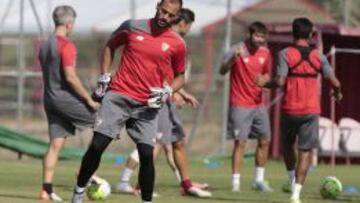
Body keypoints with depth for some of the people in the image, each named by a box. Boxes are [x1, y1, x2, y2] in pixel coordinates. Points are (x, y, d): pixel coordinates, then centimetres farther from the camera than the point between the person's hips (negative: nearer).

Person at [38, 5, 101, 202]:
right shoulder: (66, 46, -14)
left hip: (49, 98, 8)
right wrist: (89, 99, -13)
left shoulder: (45, 46, 15)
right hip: (65, 97, -8)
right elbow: (70, 77, -19)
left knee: (55, 143, 6)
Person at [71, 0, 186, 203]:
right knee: (97, 146, -6)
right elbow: (110, 47, 16)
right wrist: (104, 77, 7)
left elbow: (180, 76, 13)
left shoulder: (177, 44, 0)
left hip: (147, 106, 0)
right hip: (118, 96, 0)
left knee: (147, 154, -8)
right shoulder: (133, 27, 1)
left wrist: (167, 91, -7)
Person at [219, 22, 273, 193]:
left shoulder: (265, 53, 6)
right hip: (240, 106, -6)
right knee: (240, 142, -10)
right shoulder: (238, 51, -11)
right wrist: (233, 58, -40)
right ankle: (236, 182, -8)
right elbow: (222, 71, -22)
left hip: (258, 104, 6)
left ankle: (259, 180, 20)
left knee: (265, 141, 9)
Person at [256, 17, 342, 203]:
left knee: (287, 145, 24)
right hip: (311, 111, 1)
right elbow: (334, 82, 0)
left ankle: (293, 181, 28)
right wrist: (337, 92, 22)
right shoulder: (318, 57, 1)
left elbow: (280, 82, -15)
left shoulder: (285, 54, -6)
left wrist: (264, 83, 4)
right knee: (305, 151, 2)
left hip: (290, 109, -1)